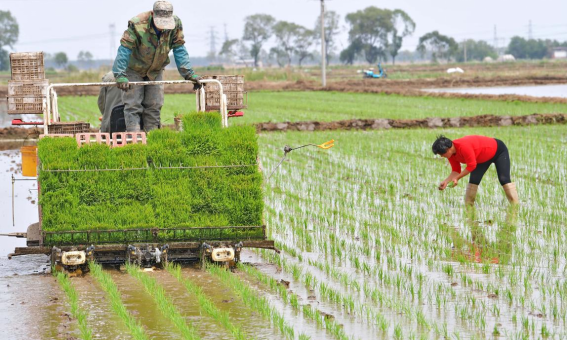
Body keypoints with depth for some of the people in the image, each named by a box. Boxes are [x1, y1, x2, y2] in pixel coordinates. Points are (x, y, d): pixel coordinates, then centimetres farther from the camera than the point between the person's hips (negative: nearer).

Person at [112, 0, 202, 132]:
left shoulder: (176, 24, -20)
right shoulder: (137, 25, -32)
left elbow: (179, 51, -12)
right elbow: (124, 50, -29)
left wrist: (189, 74, -17)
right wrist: (120, 75, -36)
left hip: (156, 71, 4)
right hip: (134, 70, -4)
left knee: (154, 105, 1)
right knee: (133, 104, -10)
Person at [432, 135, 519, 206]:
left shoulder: (463, 146, -40)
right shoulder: (451, 154, -12)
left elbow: (472, 166, -35)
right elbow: (456, 171, -6)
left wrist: (457, 178, -30)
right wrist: (446, 182, -22)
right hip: (484, 158, 9)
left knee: (504, 179, -16)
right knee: (473, 181, 0)